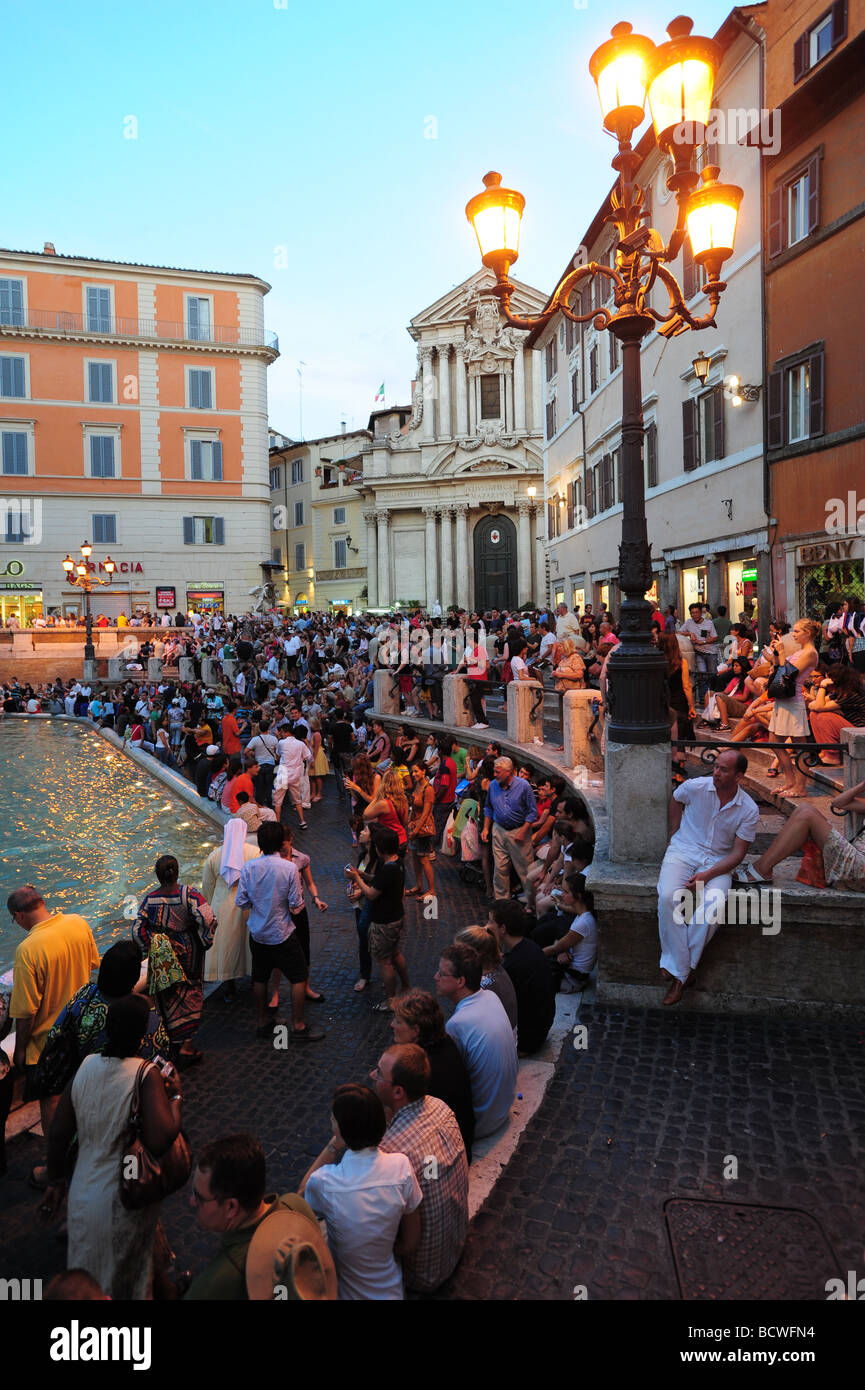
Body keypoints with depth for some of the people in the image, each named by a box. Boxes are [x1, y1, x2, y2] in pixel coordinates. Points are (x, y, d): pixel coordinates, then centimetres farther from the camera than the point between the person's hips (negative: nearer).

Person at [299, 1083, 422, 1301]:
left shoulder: (325, 1182, -31)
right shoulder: (401, 1166, -22)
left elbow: (302, 1192, -4)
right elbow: (411, 1245, -8)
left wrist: (333, 1145, -12)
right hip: (391, 1291, 3)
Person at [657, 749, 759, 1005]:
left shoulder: (749, 810, -6)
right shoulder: (695, 787, -7)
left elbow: (738, 853, -6)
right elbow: (675, 800, 18)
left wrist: (708, 874, -19)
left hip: (718, 861, 0)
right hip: (683, 852, 0)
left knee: (713, 905, -32)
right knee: (668, 897, -30)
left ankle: (677, 968, -17)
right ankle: (682, 973, -22)